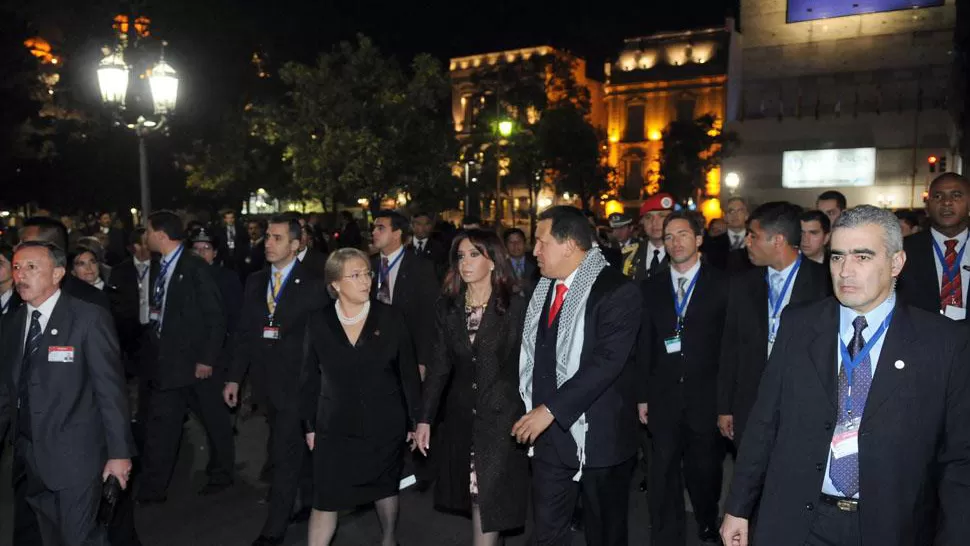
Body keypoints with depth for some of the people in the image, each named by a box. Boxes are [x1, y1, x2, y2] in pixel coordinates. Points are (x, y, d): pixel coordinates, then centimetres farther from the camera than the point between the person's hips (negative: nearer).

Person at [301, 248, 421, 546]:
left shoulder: (391, 318, -7)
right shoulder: (318, 322, -4)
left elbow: (408, 372, -3)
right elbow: (311, 379, 3)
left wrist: (415, 420, -2)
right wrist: (309, 426, 4)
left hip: (384, 424, 0)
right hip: (335, 427, 0)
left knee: (385, 489, 18)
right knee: (325, 501, 1)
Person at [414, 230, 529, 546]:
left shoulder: (515, 306, -7)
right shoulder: (448, 307, 4)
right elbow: (439, 365, 5)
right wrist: (425, 418, 1)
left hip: (501, 415, -4)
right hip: (462, 416, 4)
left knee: (489, 502, -3)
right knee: (477, 500, 15)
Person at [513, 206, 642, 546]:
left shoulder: (617, 291, -14)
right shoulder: (543, 289, 9)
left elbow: (606, 362, -22)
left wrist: (551, 410, -23)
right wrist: (534, 409, 3)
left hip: (599, 433, -5)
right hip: (549, 432, 6)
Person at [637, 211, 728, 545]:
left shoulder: (721, 285, -1)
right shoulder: (652, 288, 6)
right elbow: (644, 346, 5)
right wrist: (643, 395, 2)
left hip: (706, 397, -1)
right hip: (663, 397, 1)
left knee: (704, 469, 15)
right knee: (663, 475, 3)